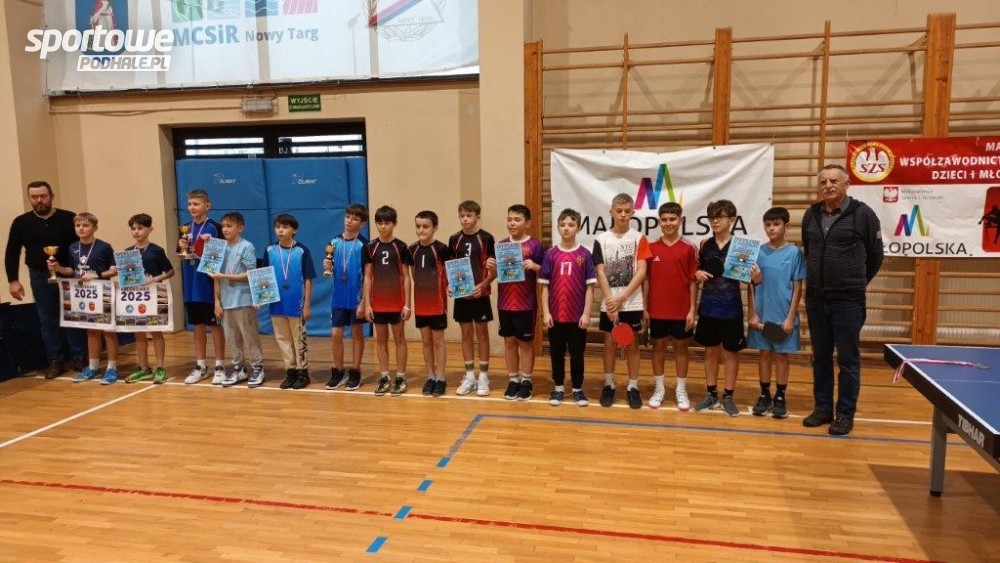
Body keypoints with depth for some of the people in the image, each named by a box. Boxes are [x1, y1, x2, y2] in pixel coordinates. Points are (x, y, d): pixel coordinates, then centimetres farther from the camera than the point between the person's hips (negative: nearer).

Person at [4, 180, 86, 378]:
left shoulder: (69, 218, -5)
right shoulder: (21, 222, 2)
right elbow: (12, 253, 6)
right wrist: (13, 280, 0)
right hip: (40, 277, 2)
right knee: (48, 320, 8)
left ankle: (79, 357, 13)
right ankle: (55, 361, 15)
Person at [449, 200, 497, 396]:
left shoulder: (486, 238, -6)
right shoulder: (454, 239, 5)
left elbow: (494, 269, -5)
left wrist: (483, 285, -20)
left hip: (480, 294, -3)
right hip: (461, 294, 4)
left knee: (481, 334, 5)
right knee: (466, 334, 11)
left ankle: (483, 377, 14)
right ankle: (469, 376, 20)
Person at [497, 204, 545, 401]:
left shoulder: (535, 245, -6)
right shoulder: (501, 245, 6)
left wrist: (534, 266, -23)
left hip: (526, 303, -4)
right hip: (505, 303, 4)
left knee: (526, 342, 6)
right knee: (509, 341, 11)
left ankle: (526, 381, 17)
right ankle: (513, 380, 22)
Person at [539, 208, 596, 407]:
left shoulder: (585, 255, -3)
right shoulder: (550, 254, 1)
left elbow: (589, 287, -2)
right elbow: (545, 286, 2)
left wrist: (586, 313, -6)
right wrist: (545, 312, -4)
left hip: (577, 316, -1)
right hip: (555, 315, 1)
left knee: (577, 354, 9)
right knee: (556, 353, 11)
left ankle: (578, 389, 22)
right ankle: (558, 388, 25)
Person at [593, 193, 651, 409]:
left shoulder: (639, 239, 0)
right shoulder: (601, 240, 1)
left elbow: (641, 273, -6)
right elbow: (601, 273, -2)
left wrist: (621, 298, -13)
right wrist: (611, 302, -10)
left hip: (632, 303, 0)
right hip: (609, 304, 1)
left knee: (632, 344, 7)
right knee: (610, 343, 8)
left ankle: (633, 387, 17)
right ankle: (608, 385, 20)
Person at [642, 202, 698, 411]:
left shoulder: (689, 248, -3)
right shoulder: (651, 248, 1)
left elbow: (693, 281, -2)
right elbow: (646, 279, 4)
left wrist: (692, 309, -6)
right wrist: (644, 308, 0)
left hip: (681, 310, -1)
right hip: (657, 310, 1)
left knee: (681, 348, 9)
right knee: (658, 347, 10)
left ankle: (681, 391, 21)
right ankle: (658, 389, 23)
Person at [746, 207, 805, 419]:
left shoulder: (794, 253, -4)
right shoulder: (758, 252, 0)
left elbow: (797, 288, -4)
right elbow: (751, 286, 3)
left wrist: (791, 317, -9)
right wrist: (752, 314, -3)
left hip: (783, 315, -2)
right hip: (762, 314, 2)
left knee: (781, 355, 8)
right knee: (764, 354, 11)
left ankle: (780, 397, 20)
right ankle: (764, 395, 22)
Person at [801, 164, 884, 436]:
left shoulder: (863, 214, -7)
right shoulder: (811, 214, 6)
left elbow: (876, 255, 3)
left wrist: (856, 282, 12)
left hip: (848, 299, -4)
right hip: (815, 297, 4)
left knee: (848, 359, 3)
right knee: (820, 356, 11)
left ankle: (845, 414, 13)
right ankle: (823, 408, 22)